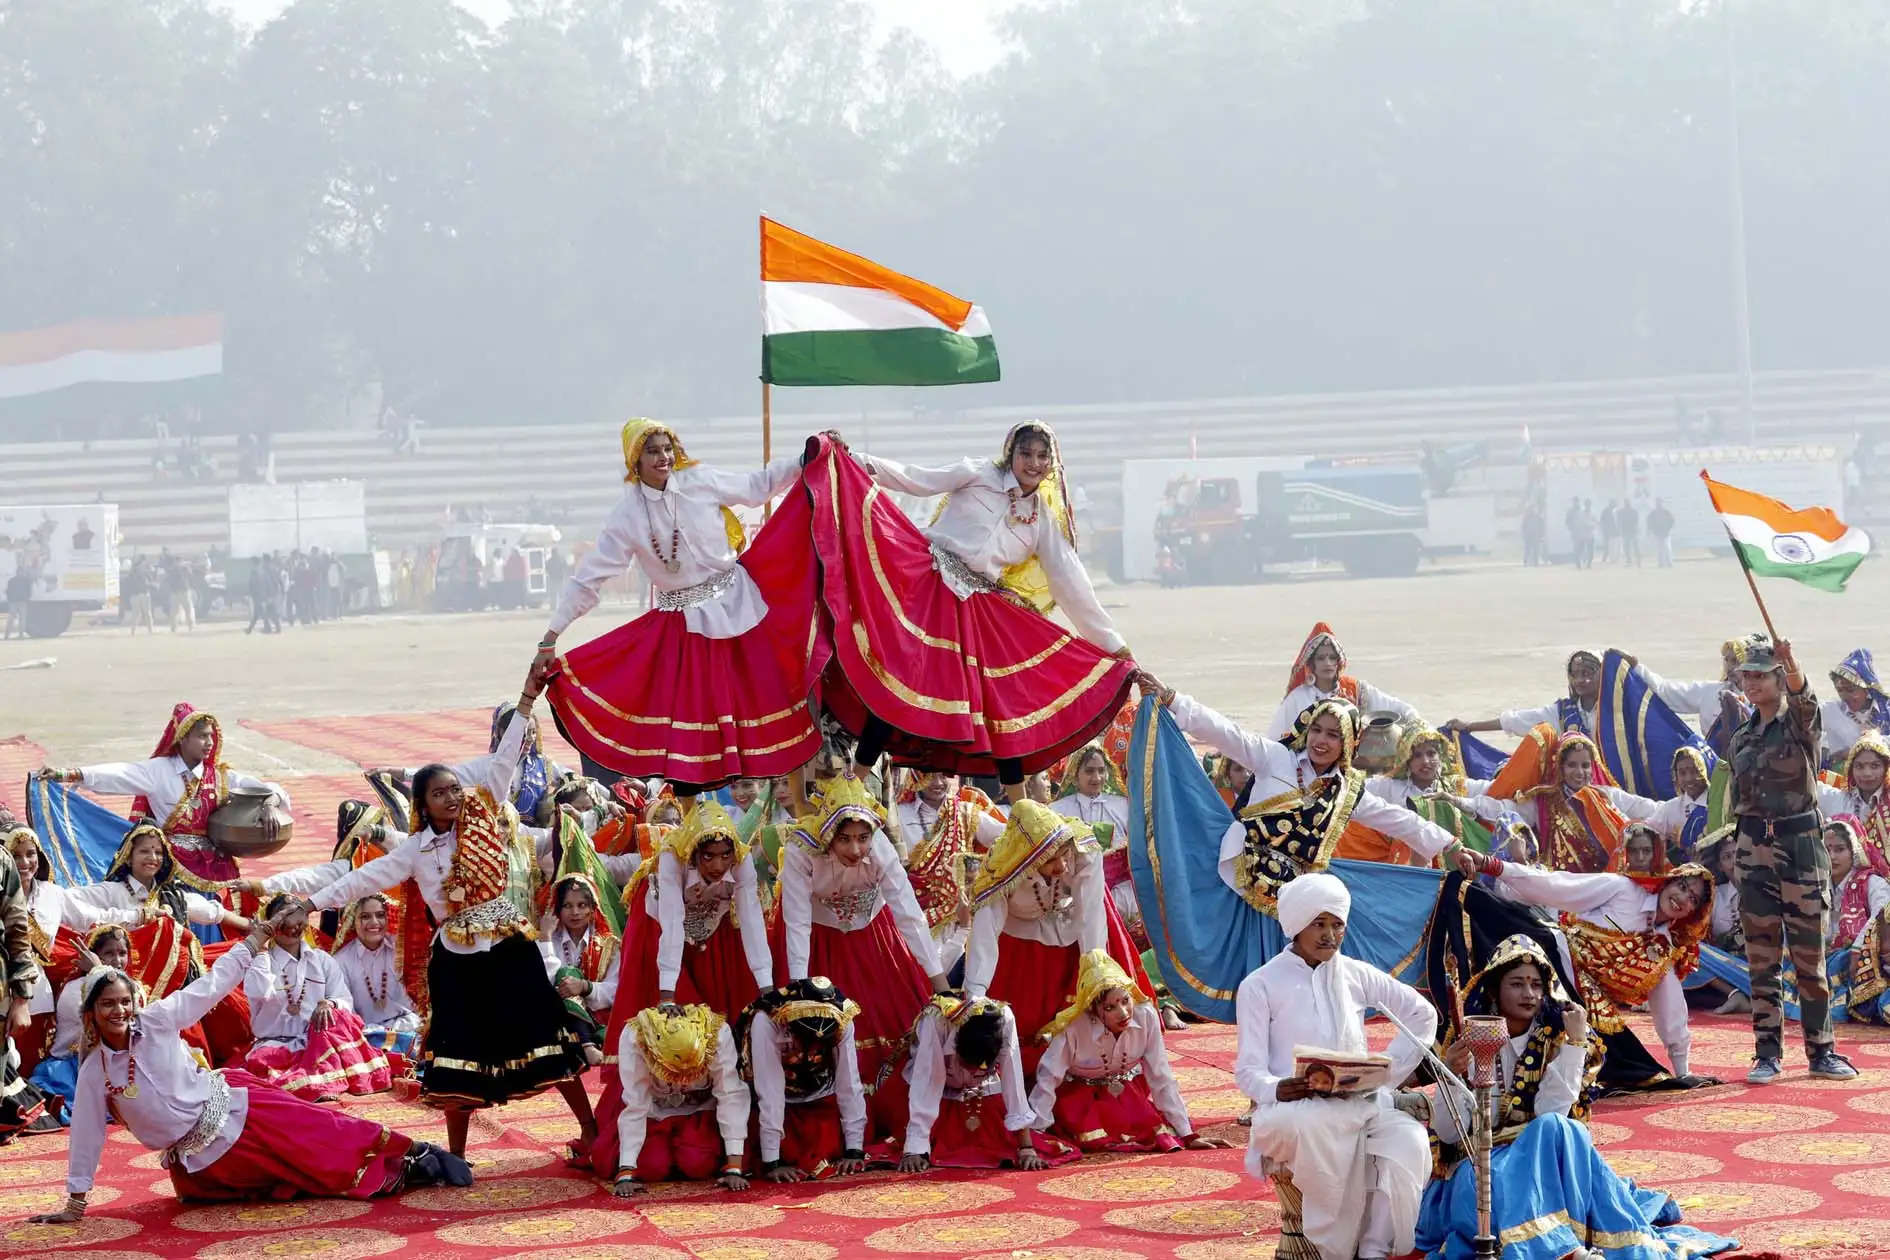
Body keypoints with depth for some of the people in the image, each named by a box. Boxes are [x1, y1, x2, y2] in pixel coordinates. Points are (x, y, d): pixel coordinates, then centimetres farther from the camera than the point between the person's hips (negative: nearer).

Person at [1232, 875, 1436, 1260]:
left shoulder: (1356, 975, 12)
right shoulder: (1260, 986, 2)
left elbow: (1422, 1015, 20)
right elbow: (1248, 1069, -3)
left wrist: (1390, 1072, 6)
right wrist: (1276, 1089, -26)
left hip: (1358, 1104, 3)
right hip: (1293, 1108, -3)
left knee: (1408, 1140, -31)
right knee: (1315, 1128, -42)